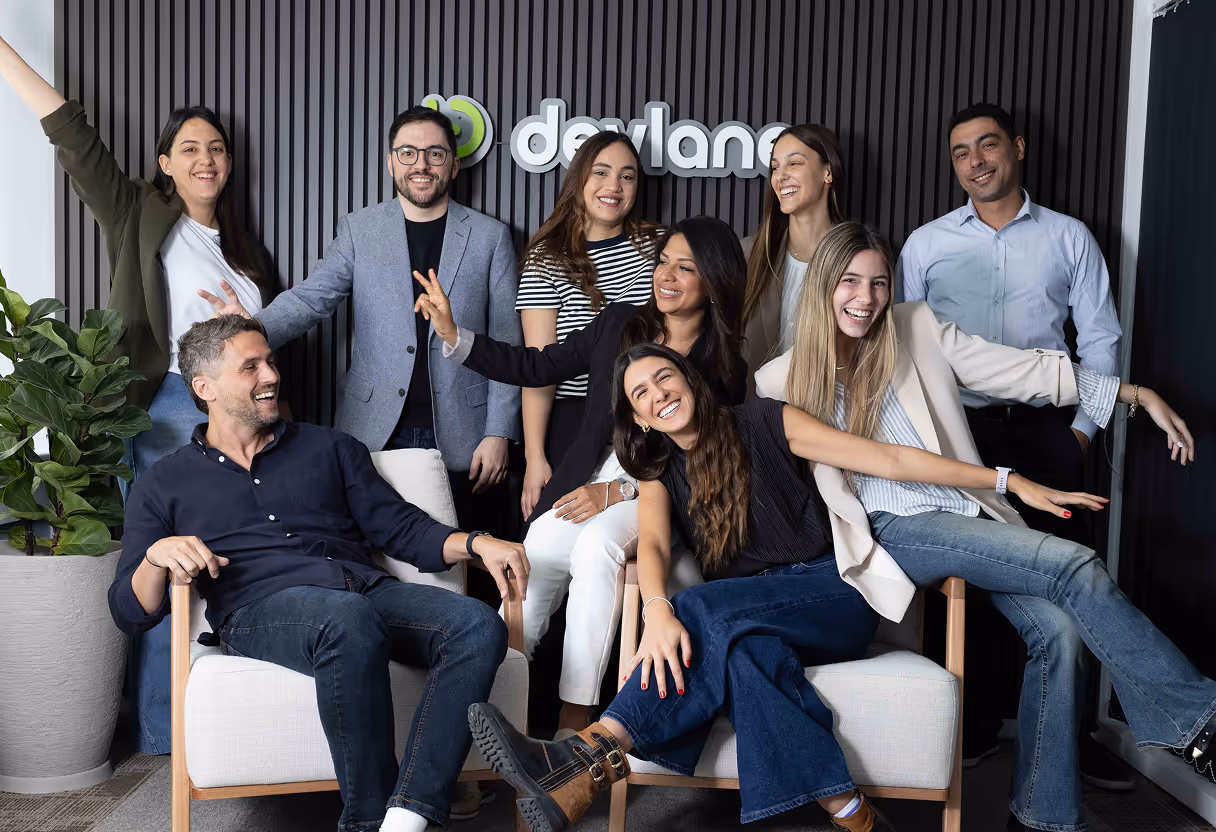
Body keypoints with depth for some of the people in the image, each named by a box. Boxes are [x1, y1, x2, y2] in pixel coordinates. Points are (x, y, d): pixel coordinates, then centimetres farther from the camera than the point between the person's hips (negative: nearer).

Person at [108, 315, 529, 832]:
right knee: (350, 620, -39)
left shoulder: (329, 448, 26)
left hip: (370, 591, 3)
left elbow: (399, 527, 19)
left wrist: (476, 544, 0)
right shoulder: (166, 485, 19)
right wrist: (158, 554, -10)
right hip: (261, 610, -3)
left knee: (479, 628, -28)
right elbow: (131, 613, 13)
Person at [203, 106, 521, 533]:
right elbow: (310, 298, -3)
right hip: (373, 434, 1)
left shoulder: (490, 236, 5)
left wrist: (498, 434, -3)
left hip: (459, 438, 0)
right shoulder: (358, 229, 8)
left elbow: (506, 344, 4)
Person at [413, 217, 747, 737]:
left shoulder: (724, 371, 1)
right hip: (582, 487, 3)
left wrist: (616, 492, -18)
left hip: (651, 498, -3)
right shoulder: (618, 324, 9)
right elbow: (538, 367, 12)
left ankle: (574, 723, -29)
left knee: (597, 543, -34)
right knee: (527, 589, -21)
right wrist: (452, 335, 2)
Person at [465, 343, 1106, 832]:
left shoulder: (764, 424, 3)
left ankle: (588, 761, -46)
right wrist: (657, 610, -31)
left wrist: (1008, 481, -4)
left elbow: (889, 459, 1)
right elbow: (652, 545, -7)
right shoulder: (660, 471, 13)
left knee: (706, 611, -32)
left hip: (833, 597, -4)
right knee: (747, 652, -35)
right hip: (751, 617, 4)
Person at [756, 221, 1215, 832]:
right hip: (896, 530, -4)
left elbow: (1022, 369, 7)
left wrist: (1139, 395, 5)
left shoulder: (917, 331, 7)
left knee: (1056, 628, -18)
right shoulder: (784, 380, 3)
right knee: (1076, 568, -21)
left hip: (968, 514, 4)